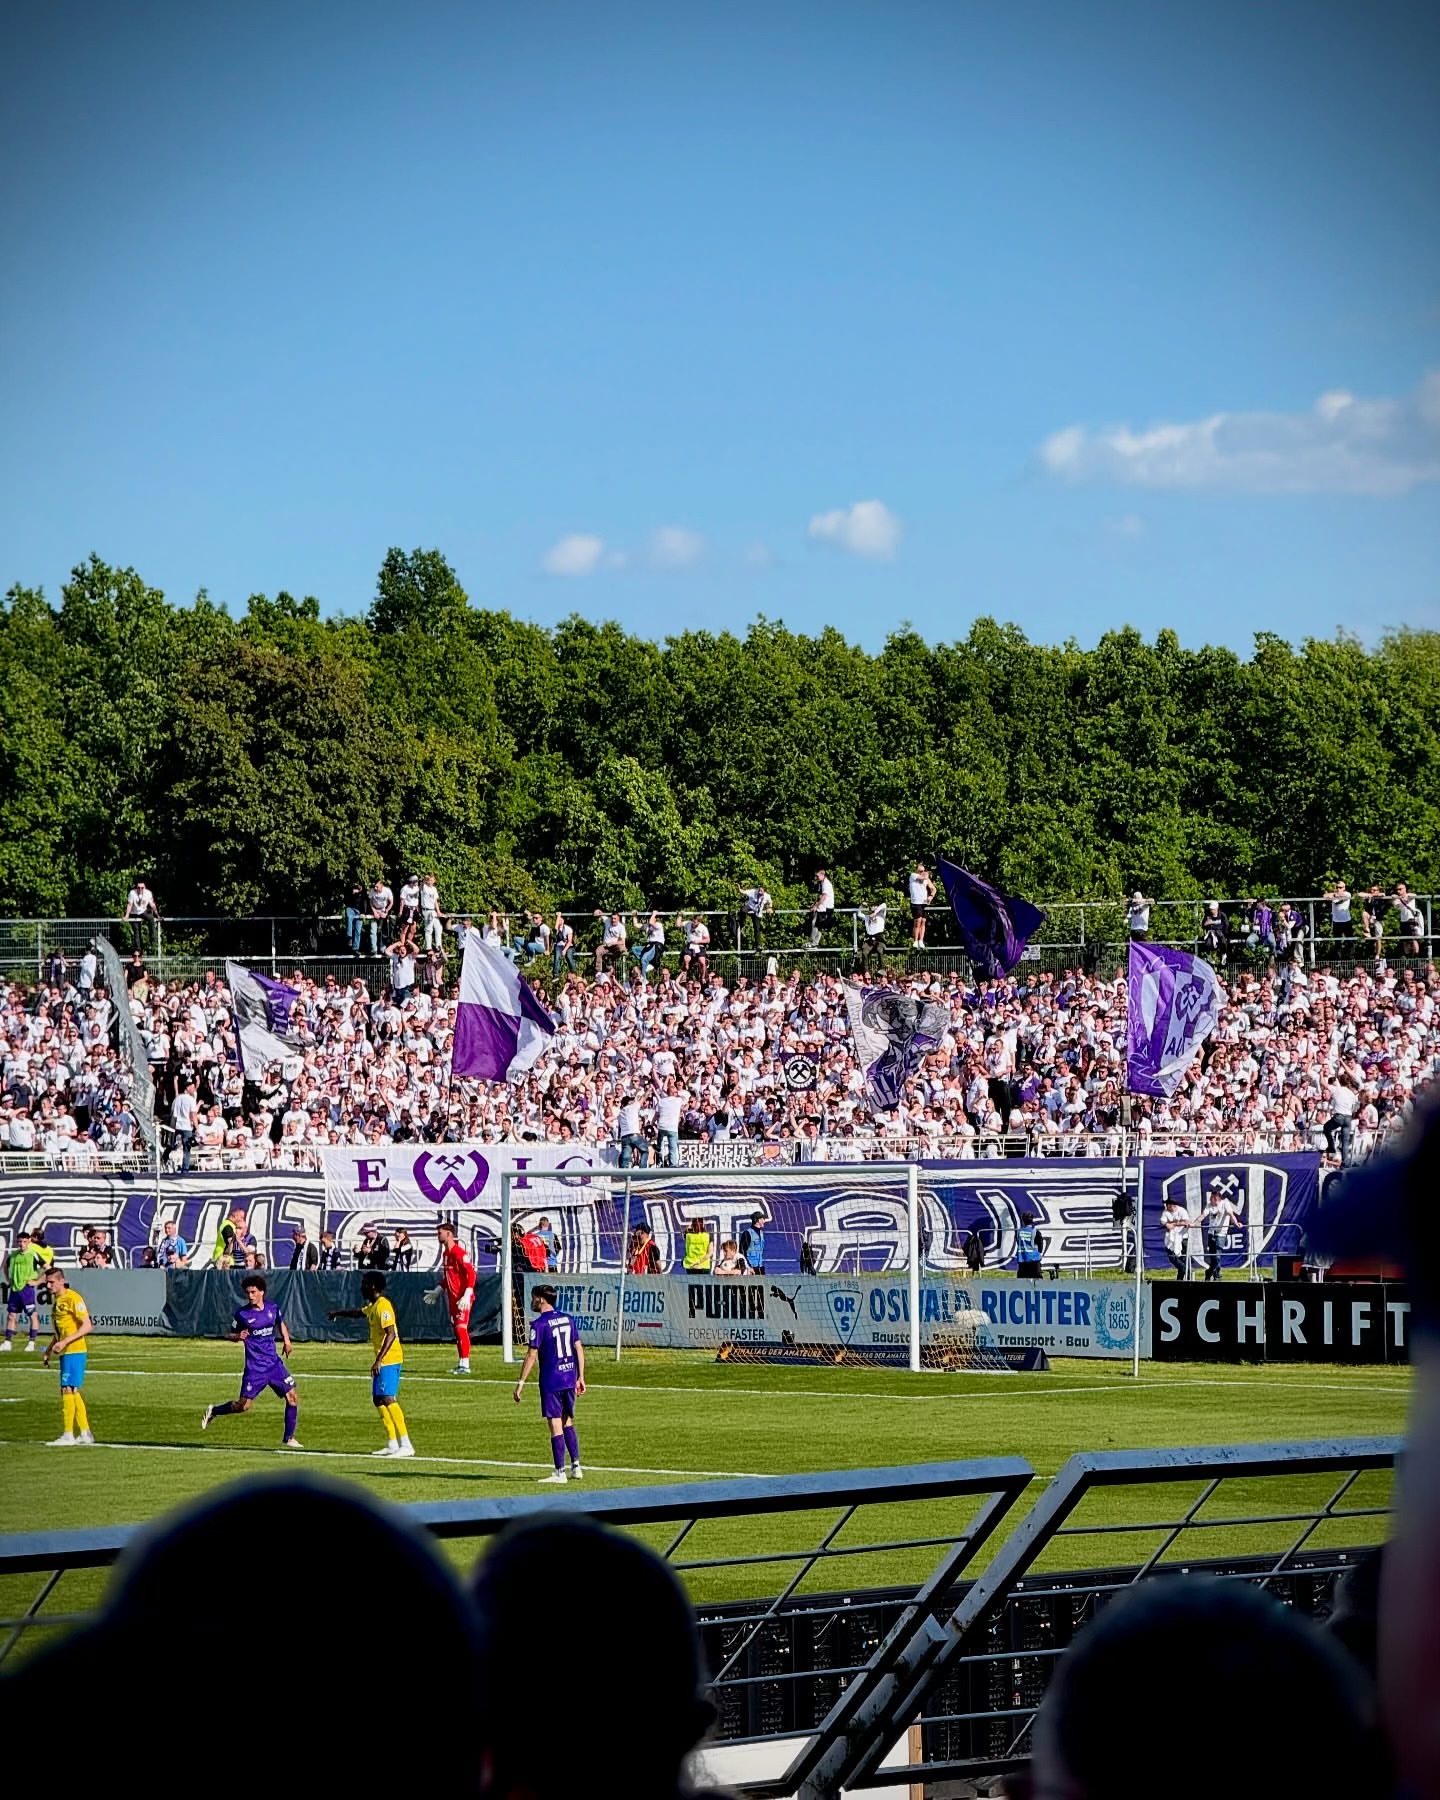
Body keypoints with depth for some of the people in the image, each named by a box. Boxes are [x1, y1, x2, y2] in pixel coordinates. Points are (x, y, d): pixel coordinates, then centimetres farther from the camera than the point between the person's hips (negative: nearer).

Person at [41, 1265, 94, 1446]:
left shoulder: (73, 1298, -12)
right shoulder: (55, 1299, 15)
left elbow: (87, 1326, -17)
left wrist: (64, 1342, -21)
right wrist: (49, 1350, 19)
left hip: (75, 1351, -9)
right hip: (65, 1353, 9)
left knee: (68, 1390, -11)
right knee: (73, 1392, 12)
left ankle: (68, 1435, -10)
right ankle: (85, 1433, 18)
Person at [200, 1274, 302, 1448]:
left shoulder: (272, 1308, 2)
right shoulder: (242, 1313, -8)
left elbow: (281, 1324, 24)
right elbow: (231, 1335, 4)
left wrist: (286, 1341, 10)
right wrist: (238, 1337, -19)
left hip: (274, 1362, 4)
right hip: (255, 1366, -4)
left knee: (292, 1397, -3)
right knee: (244, 1405, -8)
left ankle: (288, 1439, 8)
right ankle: (213, 1412, 19)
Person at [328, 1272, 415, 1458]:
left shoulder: (383, 1306, -15)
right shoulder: (372, 1307, 15)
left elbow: (391, 1334, -23)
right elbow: (358, 1313, 39)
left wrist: (379, 1359, -27)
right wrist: (338, 1313, 50)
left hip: (389, 1360, -10)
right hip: (382, 1361, 10)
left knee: (388, 1399, -17)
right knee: (379, 1400, 12)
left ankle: (406, 1445, -22)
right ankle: (392, 1444, 15)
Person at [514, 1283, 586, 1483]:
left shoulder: (539, 1325, -11)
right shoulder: (568, 1319, 8)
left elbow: (531, 1356, -14)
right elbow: (579, 1349, 10)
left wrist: (521, 1383, -9)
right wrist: (580, 1378, 16)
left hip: (551, 1381, -6)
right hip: (570, 1379, 6)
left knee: (555, 1426, -2)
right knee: (567, 1423, 18)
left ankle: (560, 1473, -1)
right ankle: (576, 1467, 16)